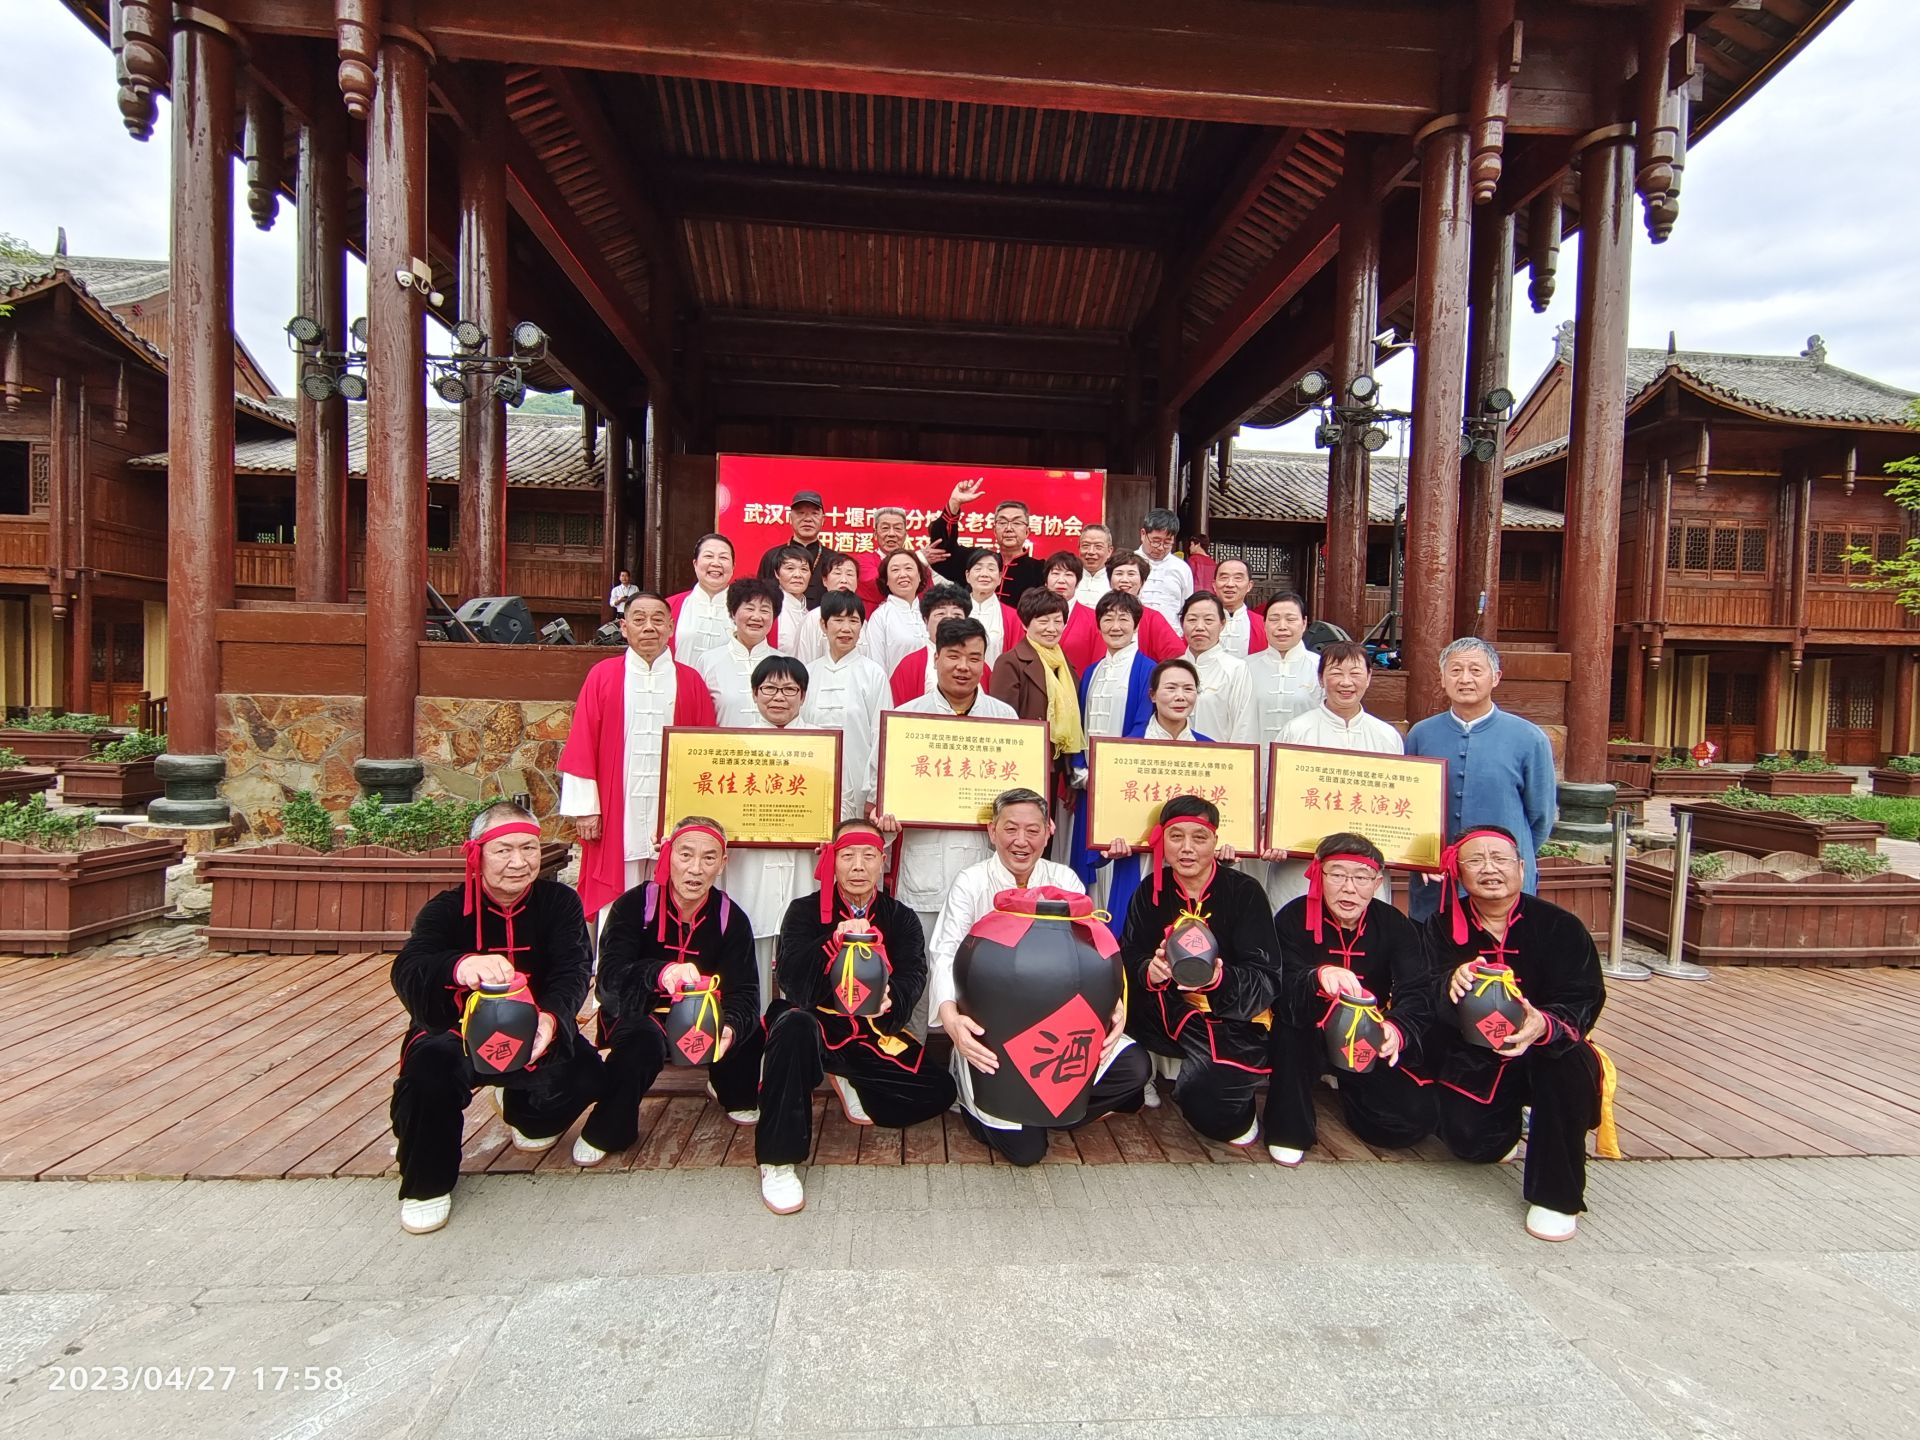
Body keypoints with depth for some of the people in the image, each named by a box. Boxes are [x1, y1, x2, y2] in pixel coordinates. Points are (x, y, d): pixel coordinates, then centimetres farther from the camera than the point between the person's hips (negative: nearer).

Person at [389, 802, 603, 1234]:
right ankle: (426, 1185, -7)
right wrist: (461, 966, -55)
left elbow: (575, 969, -22)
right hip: (457, 1034, -1)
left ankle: (525, 1114, 15)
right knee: (431, 1062, -33)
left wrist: (551, 1017, -46)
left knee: (583, 1075, -24)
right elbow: (406, 975, -31)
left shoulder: (559, 902, -9)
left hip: (531, 1036, 2)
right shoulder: (446, 910, -12)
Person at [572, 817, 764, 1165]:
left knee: (750, 1029, -24)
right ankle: (604, 1132, -9)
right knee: (642, 1039, -35)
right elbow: (611, 974, -31)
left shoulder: (731, 918, -12)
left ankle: (733, 1092, 11)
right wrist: (660, 973, -53)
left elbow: (745, 993, -21)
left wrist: (730, 1028, -45)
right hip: (637, 1017, -2)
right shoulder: (635, 904, -17)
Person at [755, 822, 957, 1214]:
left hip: (873, 1031, 3)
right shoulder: (805, 911, -1)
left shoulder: (901, 919, 6)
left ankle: (848, 1083, 10)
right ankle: (777, 1160, -23)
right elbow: (791, 978, -17)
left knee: (939, 1091, -14)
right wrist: (835, 940, -36)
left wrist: (892, 997, -35)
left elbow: (914, 974, -11)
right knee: (795, 1025, -38)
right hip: (816, 1023, -3)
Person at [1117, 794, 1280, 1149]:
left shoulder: (1245, 892, -9)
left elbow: (1267, 981, -16)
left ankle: (1238, 1112, 7)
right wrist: (1148, 972, -29)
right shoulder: (1151, 891, 1)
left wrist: (1218, 979, -37)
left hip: (1234, 1023, -3)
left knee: (1202, 1098, -29)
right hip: (1172, 1013, 3)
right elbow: (1128, 960, -5)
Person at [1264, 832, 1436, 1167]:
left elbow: (1418, 994, -22)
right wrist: (1318, 977, -52)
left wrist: (1398, 1029, -46)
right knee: (1290, 1019, -35)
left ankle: (1346, 1087, 17)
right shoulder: (1294, 918, -17)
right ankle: (1289, 1128, -15)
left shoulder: (1396, 926, -10)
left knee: (1414, 1119, -16)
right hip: (1312, 1038, -3)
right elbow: (1284, 995, -28)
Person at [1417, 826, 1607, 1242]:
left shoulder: (1561, 927, -10)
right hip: (1472, 1061, 1)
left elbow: (1584, 1002, -18)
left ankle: (1556, 1194, -15)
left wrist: (1544, 1026, -41)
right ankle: (1510, 1123, 23)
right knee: (1469, 1142, -18)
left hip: (1544, 1055, -1)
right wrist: (1451, 984, -40)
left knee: (1570, 1059, -34)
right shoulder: (1443, 926, -5)